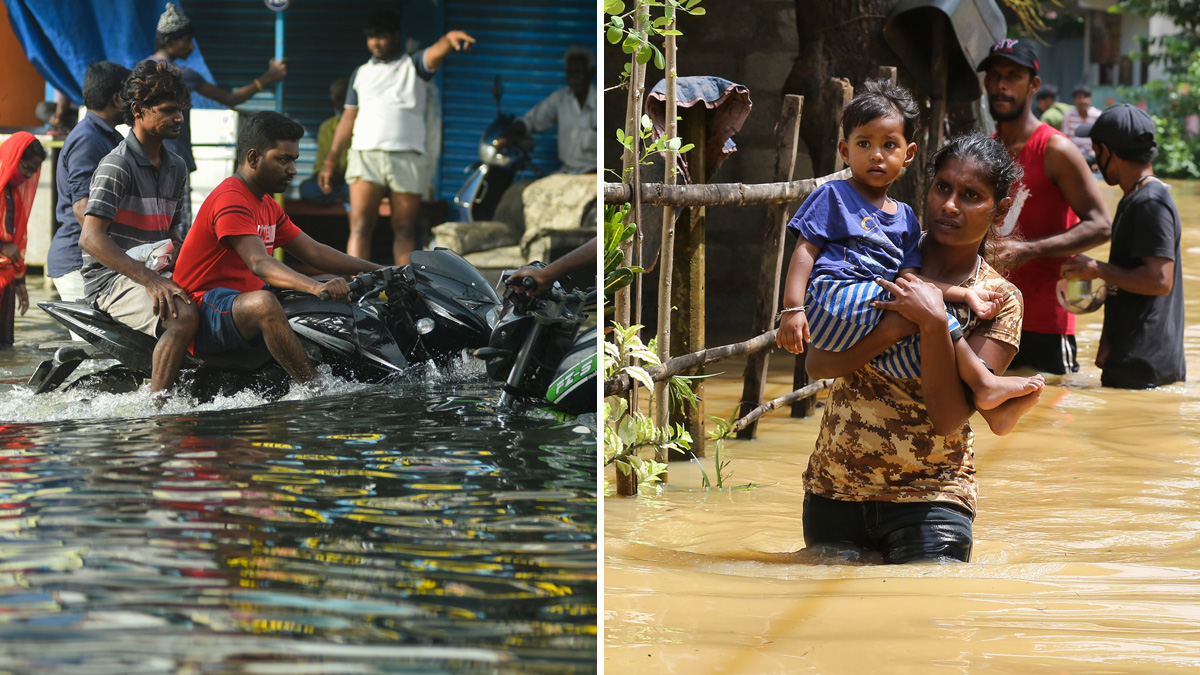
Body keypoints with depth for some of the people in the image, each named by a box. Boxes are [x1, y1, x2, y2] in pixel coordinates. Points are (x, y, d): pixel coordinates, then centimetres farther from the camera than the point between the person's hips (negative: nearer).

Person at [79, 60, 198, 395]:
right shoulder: (117, 165, -12)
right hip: (111, 277, -8)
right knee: (183, 316, -33)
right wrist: (149, 280, -31)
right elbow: (90, 238, -22)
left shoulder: (176, 167, 15)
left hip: (155, 273, 9)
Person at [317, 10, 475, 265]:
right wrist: (329, 161, 16)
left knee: (405, 230, 1)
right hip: (365, 155, 1)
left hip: (407, 156, -1)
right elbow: (349, 119, 21)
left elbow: (436, 53, -11)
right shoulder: (361, 73, 20)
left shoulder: (414, 66, 11)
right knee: (360, 227, -11)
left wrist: (450, 38, -35)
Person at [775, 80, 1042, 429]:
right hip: (832, 298, -7)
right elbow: (805, 251, -1)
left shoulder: (904, 217, 24)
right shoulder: (833, 197, 6)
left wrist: (963, 294, 5)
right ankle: (982, 385, -21)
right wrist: (792, 308, -14)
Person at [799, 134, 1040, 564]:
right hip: (834, 491, 2)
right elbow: (817, 363, -9)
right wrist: (893, 330, -24)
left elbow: (948, 419, -14)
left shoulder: (999, 301, -3)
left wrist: (933, 323, -25)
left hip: (929, 498, -2)